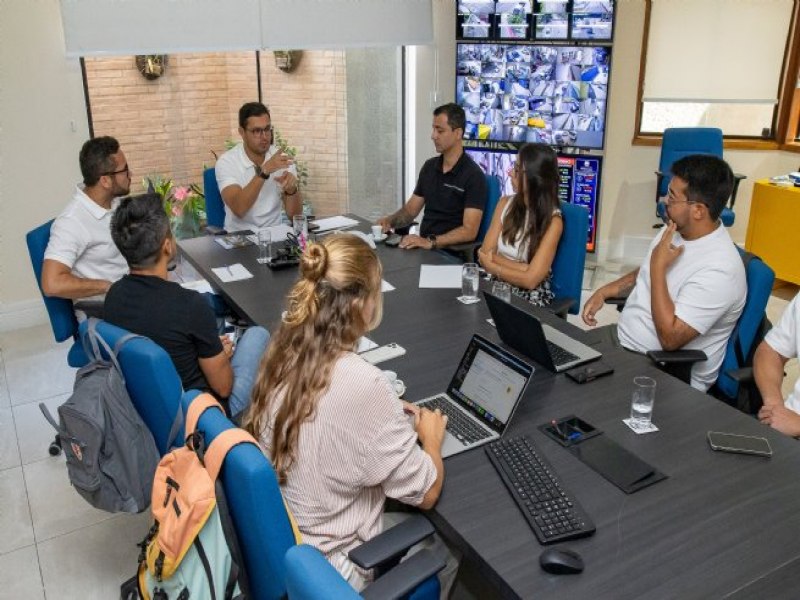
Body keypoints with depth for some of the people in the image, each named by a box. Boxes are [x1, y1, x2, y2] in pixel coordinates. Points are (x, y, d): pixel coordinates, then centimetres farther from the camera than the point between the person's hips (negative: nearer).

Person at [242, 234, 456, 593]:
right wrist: (431, 438, -1)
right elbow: (426, 493, -19)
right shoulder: (363, 383, -32)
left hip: (274, 538, 6)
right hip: (327, 566, -6)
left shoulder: (283, 352, -10)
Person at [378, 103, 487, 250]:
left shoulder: (473, 175, -10)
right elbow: (410, 209, 16)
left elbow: (469, 231, -16)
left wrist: (430, 242, -26)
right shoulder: (429, 166, 11)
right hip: (423, 246, 6)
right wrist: (390, 220, -4)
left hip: (452, 252, -6)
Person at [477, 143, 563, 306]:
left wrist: (492, 266, -6)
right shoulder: (505, 203, 3)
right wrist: (521, 268, -17)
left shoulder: (552, 220, -12)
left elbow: (530, 280, -18)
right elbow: (485, 254, -4)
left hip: (531, 297, -4)